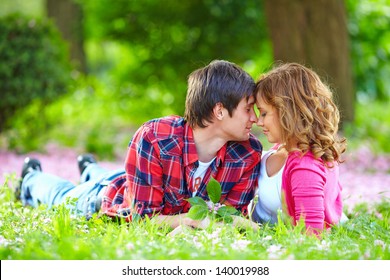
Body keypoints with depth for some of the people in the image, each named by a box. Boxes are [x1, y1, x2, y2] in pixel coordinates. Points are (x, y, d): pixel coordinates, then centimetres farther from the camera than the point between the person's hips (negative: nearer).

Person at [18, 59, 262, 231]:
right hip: (108, 195, -4)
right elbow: (144, 216, -41)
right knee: (64, 196, 30)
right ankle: (32, 179, 64)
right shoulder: (152, 138, -46)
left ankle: (90, 170, 73)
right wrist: (189, 219, -58)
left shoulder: (250, 154, -36)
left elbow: (235, 211, -27)